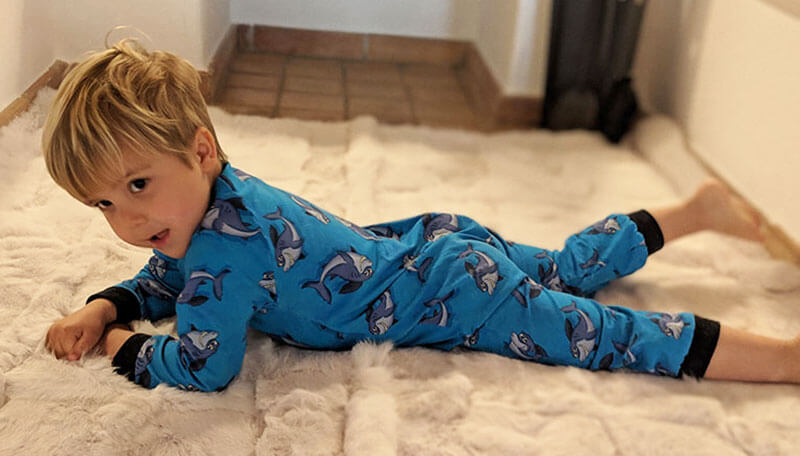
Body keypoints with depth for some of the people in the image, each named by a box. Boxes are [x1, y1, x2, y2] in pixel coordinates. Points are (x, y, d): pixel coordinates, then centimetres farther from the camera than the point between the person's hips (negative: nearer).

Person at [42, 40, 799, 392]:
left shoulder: (226, 238, -30)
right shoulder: (216, 194, -1)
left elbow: (203, 366, -27)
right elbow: (160, 282, 17)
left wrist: (124, 347, -10)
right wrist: (101, 308, 0)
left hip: (451, 293, -9)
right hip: (427, 245, 9)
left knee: (597, 333, -9)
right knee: (568, 266, 24)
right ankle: (695, 209, 39)